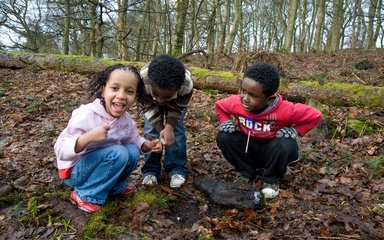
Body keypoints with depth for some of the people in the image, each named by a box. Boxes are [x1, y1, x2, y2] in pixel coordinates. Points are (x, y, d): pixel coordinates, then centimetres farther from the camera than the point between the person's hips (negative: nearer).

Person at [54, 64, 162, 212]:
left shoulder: (126, 120, -9)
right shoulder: (86, 115, -29)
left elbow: (132, 139, 8)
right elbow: (60, 150, -30)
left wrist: (146, 145, -14)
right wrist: (88, 137, -47)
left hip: (97, 163, 7)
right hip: (74, 169, -6)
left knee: (133, 152, -11)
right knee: (118, 153, -27)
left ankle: (114, 187, 9)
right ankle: (85, 195, -12)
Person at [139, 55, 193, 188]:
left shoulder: (187, 85, -43)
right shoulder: (143, 80, -43)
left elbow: (176, 110, -26)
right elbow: (149, 108, -28)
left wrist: (169, 127, -42)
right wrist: (161, 129, -37)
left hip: (176, 101, 0)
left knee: (177, 130, -11)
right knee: (150, 130, -9)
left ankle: (177, 169, 1)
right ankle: (150, 170, 3)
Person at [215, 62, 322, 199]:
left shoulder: (285, 110, -31)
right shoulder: (236, 102, -22)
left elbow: (315, 116, -15)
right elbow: (219, 106, 2)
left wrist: (295, 130, -22)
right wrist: (225, 122, -14)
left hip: (271, 151, -3)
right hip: (248, 147, 3)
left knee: (285, 145, -36)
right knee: (223, 137, -22)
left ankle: (271, 179, -4)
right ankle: (248, 173, 2)